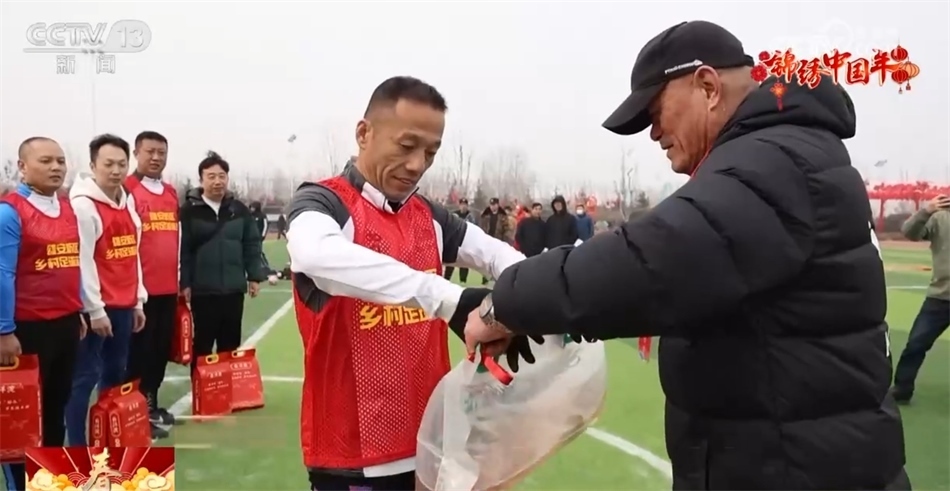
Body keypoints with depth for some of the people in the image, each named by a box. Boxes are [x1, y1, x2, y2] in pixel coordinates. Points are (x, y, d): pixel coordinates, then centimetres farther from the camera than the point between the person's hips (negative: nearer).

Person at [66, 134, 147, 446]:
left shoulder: (128, 203, 13)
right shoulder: (83, 205, -12)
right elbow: (81, 262, -15)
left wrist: (138, 301, 16)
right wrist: (95, 309, -15)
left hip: (124, 306, 8)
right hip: (97, 308, -8)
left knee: (116, 373, 14)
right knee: (86, 376, -3)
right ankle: (77, 446, 4)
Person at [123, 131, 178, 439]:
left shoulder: (172, 194, 14)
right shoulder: (127, 190, -7)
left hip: (168, 286, 7)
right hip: (141, 286, -7)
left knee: (162, 347, 13)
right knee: (141, 349, 1)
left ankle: (152, 402, 26)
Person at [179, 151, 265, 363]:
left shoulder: (239, 209, 7)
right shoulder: (189, 210, -5)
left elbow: (252, 245, 10)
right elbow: (182, 249, -9)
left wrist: (255, 276, 6)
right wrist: (184, 282, -12)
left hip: (234, 288, 4)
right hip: (202, 290, -3)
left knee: (230, 344, 14)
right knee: (203, 344, 8)